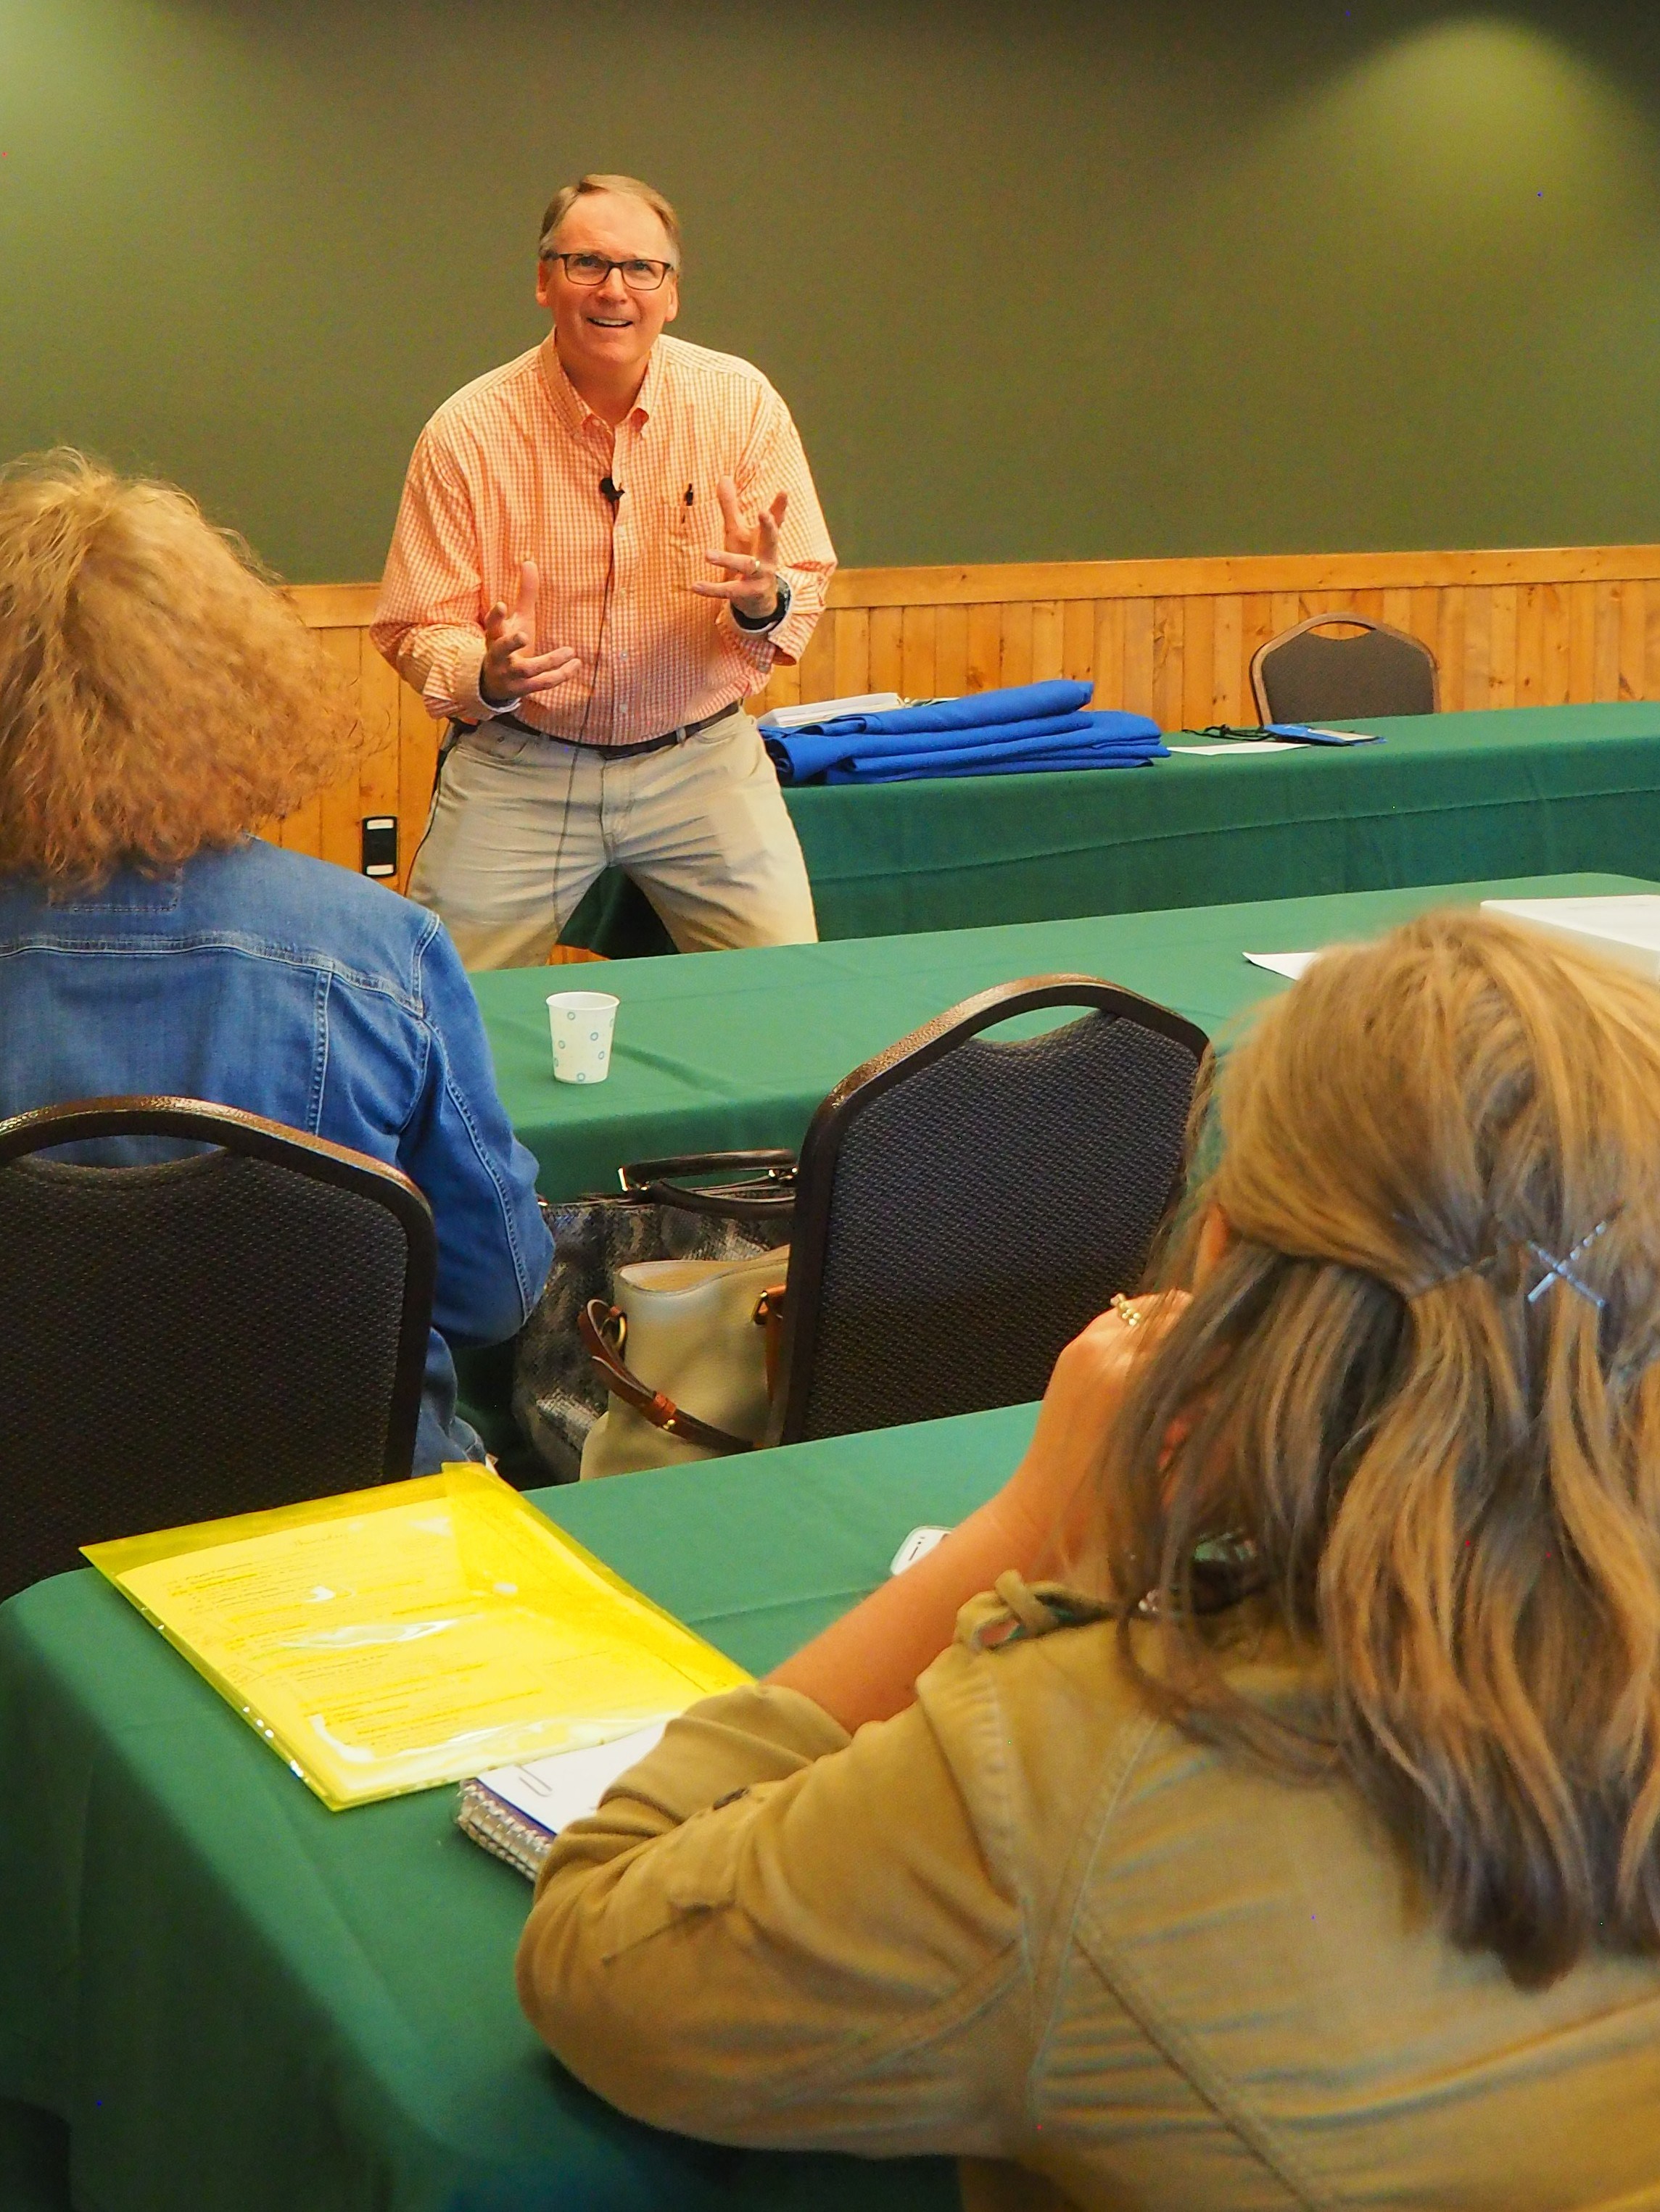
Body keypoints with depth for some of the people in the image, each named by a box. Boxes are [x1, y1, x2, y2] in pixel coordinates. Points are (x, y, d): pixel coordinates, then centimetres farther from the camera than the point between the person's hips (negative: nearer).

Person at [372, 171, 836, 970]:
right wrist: (489, 676, -26)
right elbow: (416, 628, -4)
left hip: (701, 760, 1)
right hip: (517, 768, -1)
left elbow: (807, 582, -1)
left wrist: (766, 602, -25)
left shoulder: (742, 403, -4)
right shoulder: (467, 431, -8)